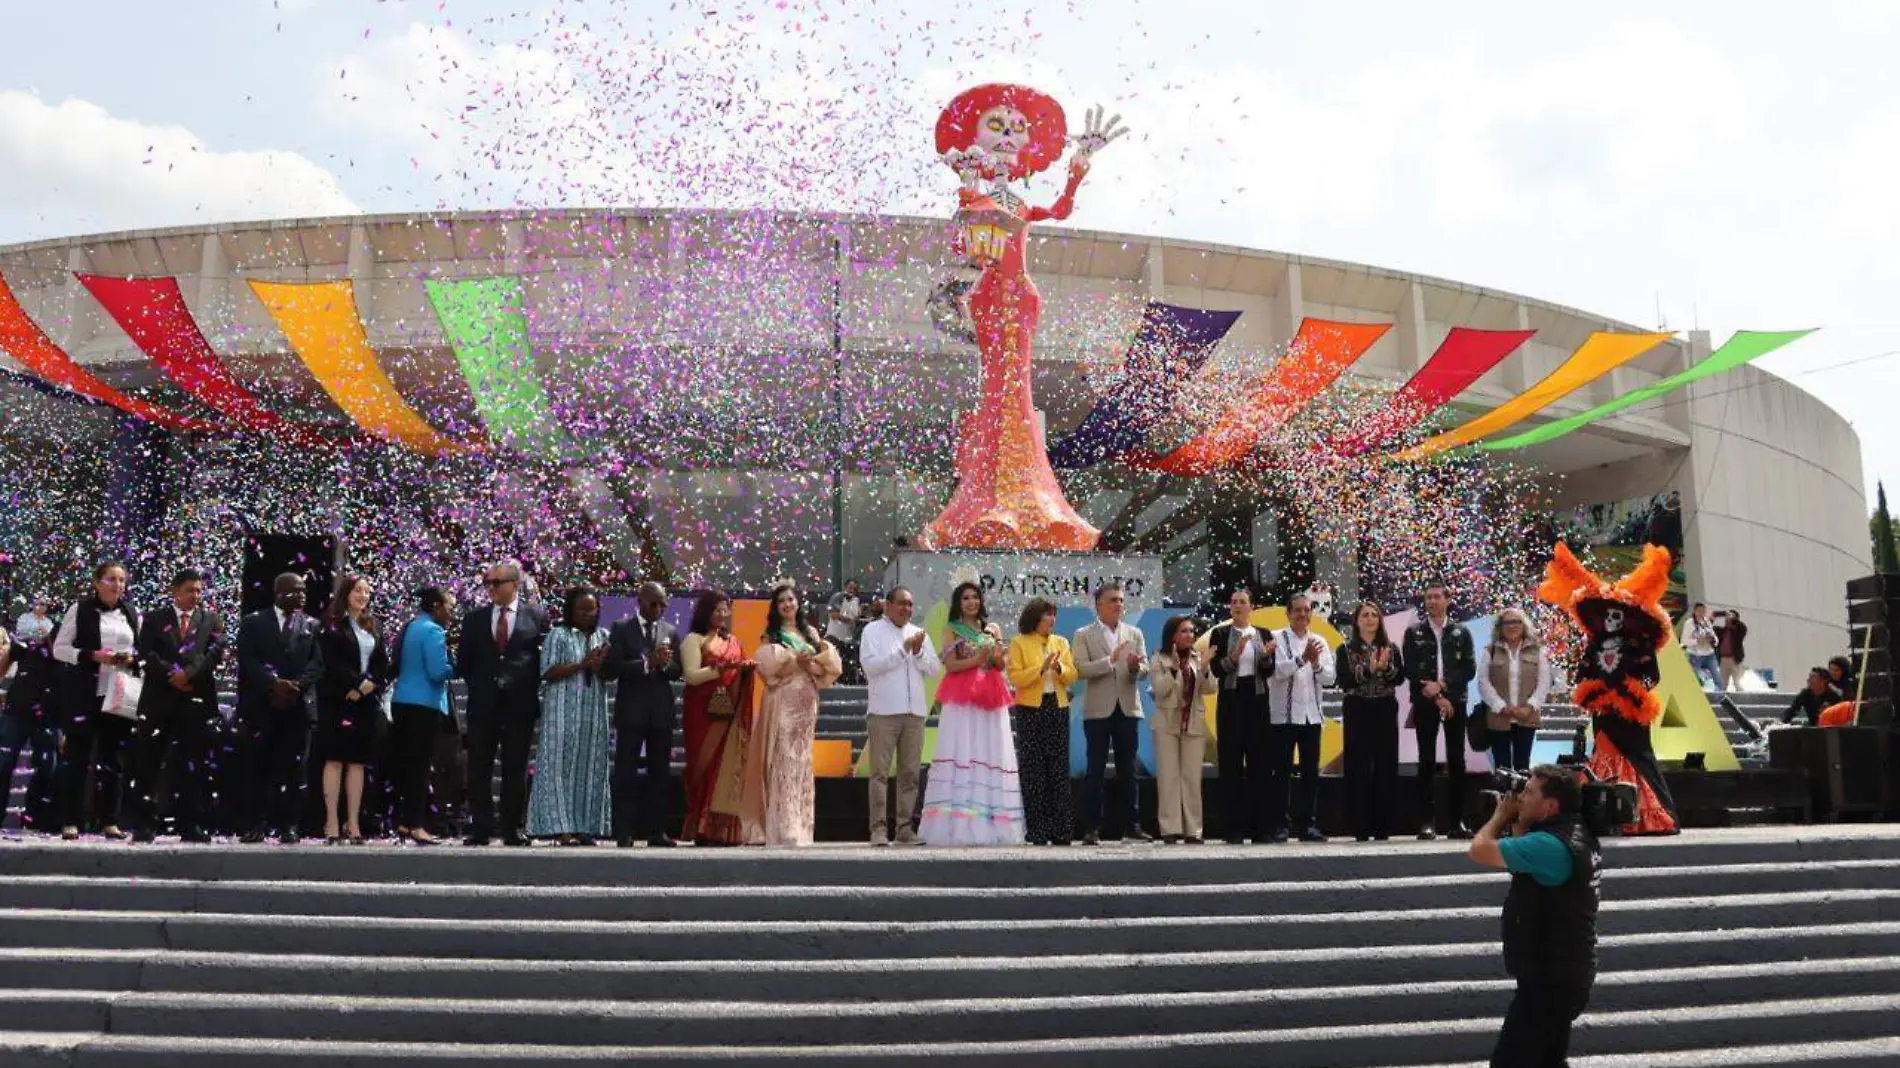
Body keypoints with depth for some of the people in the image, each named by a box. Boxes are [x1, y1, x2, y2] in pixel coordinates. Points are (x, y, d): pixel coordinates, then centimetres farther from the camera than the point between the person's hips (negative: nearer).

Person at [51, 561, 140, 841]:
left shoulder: (131, 614, 12)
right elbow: (59, 649, -1)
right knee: (77, 755, -2)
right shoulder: (80, 609, 0)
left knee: (111, 756, 6)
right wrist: (92, 656, -16)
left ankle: (108, 820, 10)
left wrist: (132, 659, -4)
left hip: (118, 695, 4)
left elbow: (141, 650, 18)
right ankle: (70, 821, 1)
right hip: (84, 693, -4)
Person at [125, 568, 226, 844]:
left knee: (194, 766, 0)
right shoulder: (154, 619, 13)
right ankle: (144, 825, 5)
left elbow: (214, 652, 0)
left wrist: (188, 674, -14)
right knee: (148, 762, -1)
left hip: (198, 700, 0)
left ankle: (192, 826, 3)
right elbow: (146, 654, 1)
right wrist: (171, 676, -12)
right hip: (158, 698, 0)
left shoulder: (213, 620, 14)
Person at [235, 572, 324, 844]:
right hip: (261, 705, -1)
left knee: (293, 768, 0)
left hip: (299, 705, 1)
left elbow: (317, 663, 5)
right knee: (257, 766, -1)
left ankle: (290, 826, 2)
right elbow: (248, 660, -3)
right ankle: (255, 825, 3)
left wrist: (296, 684, -12)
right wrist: (273, 684, -16)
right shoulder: (253, 622, 9)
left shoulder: (312, 625, 14)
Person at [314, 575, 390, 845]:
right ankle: (332, 823, -5)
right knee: (335, 759, -5)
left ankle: (353, 823, 4)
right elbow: (333, 662, -11)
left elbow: (383, 663, 10)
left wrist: (369, 684, -7)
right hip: (338, 699, -5)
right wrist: (358, 683, -16)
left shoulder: (372, 626, 16)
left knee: (357, 761, 3)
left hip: (366, 701, 5)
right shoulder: (331, 624, 0)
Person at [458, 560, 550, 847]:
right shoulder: (474, 619, 10)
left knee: (516, 770, 3)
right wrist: (477, 685, 8)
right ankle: (480, 829, 8)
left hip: (520, 705, -2)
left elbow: (545, 657, 4)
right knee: (479, 770, 2)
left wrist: (532, 688, 0)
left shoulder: (537, 618, 2)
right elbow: (463, 660, 15)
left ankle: (513, 829, 8)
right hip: (483, 705, 2)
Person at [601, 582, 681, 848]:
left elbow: (677, 670, 7)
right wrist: (647, 662, -19)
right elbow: (612, 668, -9)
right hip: (631, 709, -3)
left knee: (660, 772, 5)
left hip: (662, 709, 4)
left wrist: (663, 664, -14)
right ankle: (624, 832, 1)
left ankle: (657, 830, 9)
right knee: (626, 772, -2)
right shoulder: (621, 628, 2)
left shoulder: (670, 631, 12)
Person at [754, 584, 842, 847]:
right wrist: (795, 660, -14)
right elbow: (768, 666, -7)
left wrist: (811, 663, -9)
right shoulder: (770, 635, 8)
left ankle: (801, 828, 6)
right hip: (783, 702, -3)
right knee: (784, 760, -11)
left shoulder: (811, 633, 16)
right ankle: (784, 829, -13)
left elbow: (828, 666, 9)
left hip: (807, 701, 4)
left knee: (803, 760, 3)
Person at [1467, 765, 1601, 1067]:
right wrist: (1516, 821, 3)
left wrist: (1502, 814, -6)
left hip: (1550, 980, -10)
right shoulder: (1575, 835, 7)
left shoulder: (1552, 845, -25)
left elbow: (1480, 850, -24)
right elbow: (1527, 855, 18)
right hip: (1563, 976, 10)